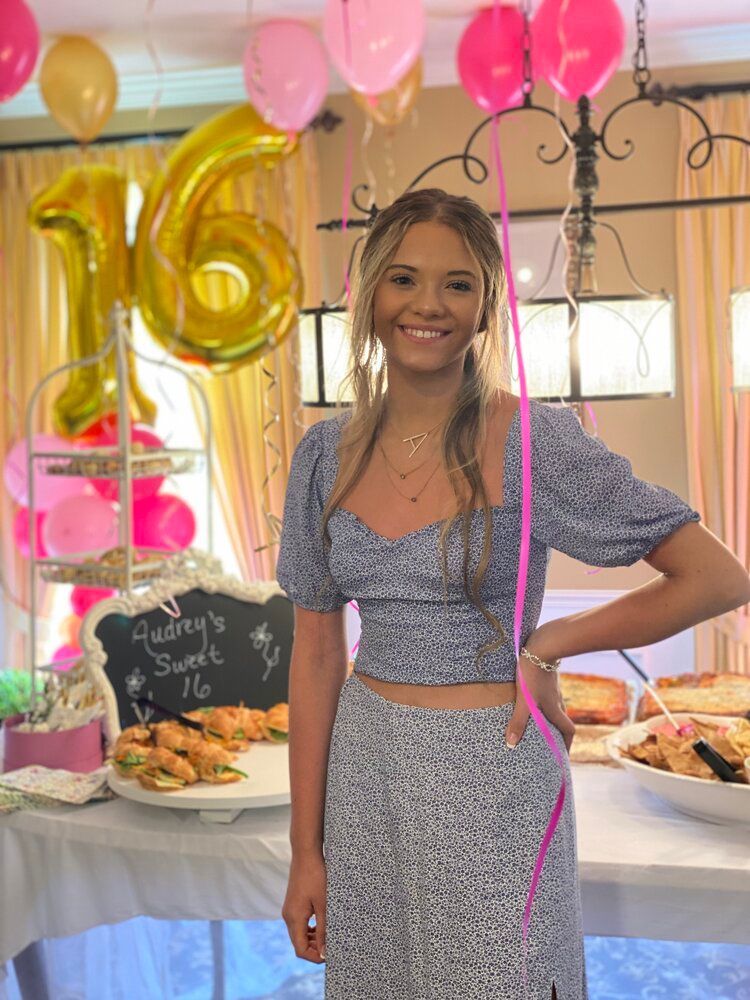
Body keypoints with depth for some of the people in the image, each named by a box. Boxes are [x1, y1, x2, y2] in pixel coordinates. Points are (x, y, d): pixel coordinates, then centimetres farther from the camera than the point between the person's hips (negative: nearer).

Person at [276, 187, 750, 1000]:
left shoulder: (533, 442, -13)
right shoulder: (327, 454, -1)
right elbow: (317, 653, 3)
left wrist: (545, 649, -11)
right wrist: (306, 849, 4)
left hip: (489, 778, -4)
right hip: (364, 773, 4)